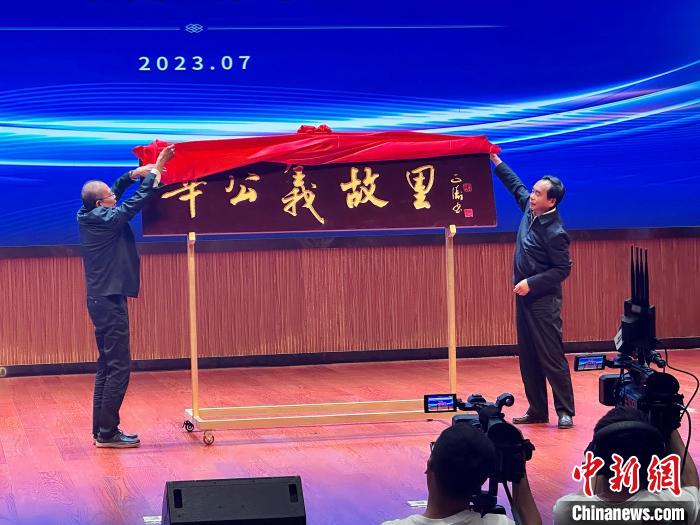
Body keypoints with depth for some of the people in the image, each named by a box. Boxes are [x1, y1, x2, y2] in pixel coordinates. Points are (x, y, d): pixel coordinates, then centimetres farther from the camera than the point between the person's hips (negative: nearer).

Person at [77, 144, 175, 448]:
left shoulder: (87, 217, 8)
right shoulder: (107, 219, -16)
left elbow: (114, 192, 24)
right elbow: (138, 200, -9)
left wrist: (133, 175, 16)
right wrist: (155, 170, 2)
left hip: (100, 299, 10)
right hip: (110, 301, -10)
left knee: (107, 365, 13)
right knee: (118, 366, -8)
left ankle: (101, 429, 15)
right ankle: (107, 432, -8)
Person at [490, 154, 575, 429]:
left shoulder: (555, 233, -20)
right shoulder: (530, 209, 3)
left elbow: (563, 270, -17)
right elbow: (516, 185, 22)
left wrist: (531, 282, -22)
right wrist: (496, 161, 22)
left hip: (543, 300, -9)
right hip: (524, 296, 9)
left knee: (552, 358, -6)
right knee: (528, 358, 10)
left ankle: (565, 412, -1)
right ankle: (537, 411, 16)